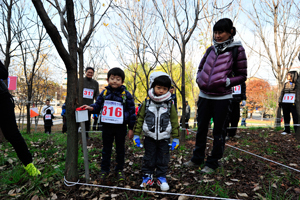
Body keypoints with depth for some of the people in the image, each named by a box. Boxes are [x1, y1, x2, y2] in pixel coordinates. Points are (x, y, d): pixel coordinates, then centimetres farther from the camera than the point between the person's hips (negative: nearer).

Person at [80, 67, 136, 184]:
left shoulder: (126, 95, -8)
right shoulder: (104, 93, -1)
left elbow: (132, 111, -5)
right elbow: (98, 106, 7)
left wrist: (131, 128, -5)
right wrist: (91, 108, -17)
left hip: (120, 127, -2)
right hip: (106, 126, 2)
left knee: (120, 149, 14)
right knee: (106, 149, 14)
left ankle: (119, 170, 31)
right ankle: (104, 170, 30)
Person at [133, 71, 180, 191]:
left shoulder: (170, 104, -4)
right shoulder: (147, 103, -4)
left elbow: (175, 122, 1)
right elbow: (140, 119, 0)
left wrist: (175, 138, 0)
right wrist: (136, 135, -2)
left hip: (164, 138, 0)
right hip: (150, 137, 0)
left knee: (163, 159, 10)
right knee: (149, 158, 10)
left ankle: (161, 177, 27)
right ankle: (147, 176, 26)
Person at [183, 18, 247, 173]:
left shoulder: (237, 50, -5)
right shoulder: (211, 49, 9)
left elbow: (242, 76, -3)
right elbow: (200, 68, 22)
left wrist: (226, 82, -17)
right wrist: (199, 79, 4)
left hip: (222, 98, -5)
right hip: (204, 95, 5)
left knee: (218, 132, 7)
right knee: (201, 128, 14)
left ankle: (212, 163, 22)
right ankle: (197, 159, 30)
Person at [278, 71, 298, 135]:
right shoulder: (286, 84, 15)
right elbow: (282, 92, 18)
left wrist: (296, 102, -14)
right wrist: (280, 101, 12)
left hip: (293, 103, -5)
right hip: (285, 103, 5)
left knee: (295, 117, -4)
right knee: (286, 117, 8)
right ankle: (287, 130, 15)